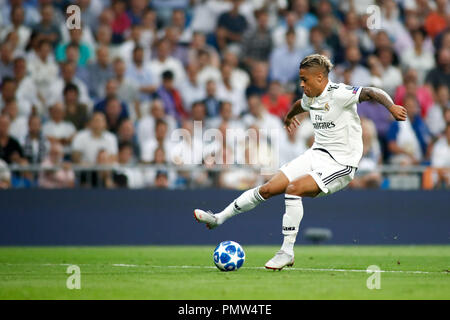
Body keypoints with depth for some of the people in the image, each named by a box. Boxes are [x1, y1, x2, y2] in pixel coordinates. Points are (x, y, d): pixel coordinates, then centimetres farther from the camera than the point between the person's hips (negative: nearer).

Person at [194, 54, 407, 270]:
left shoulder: (338, 94, -18)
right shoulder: (310, 98, 8)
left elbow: (372, 93, -28)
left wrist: (391, 107, -47)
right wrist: (289, 115, 55)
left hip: (340, 164, -8)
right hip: (316, 154, 8)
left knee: (294, 188, -28)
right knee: (268, 189, 3)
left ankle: (287, 252, -21)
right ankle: (219, 218, 17)